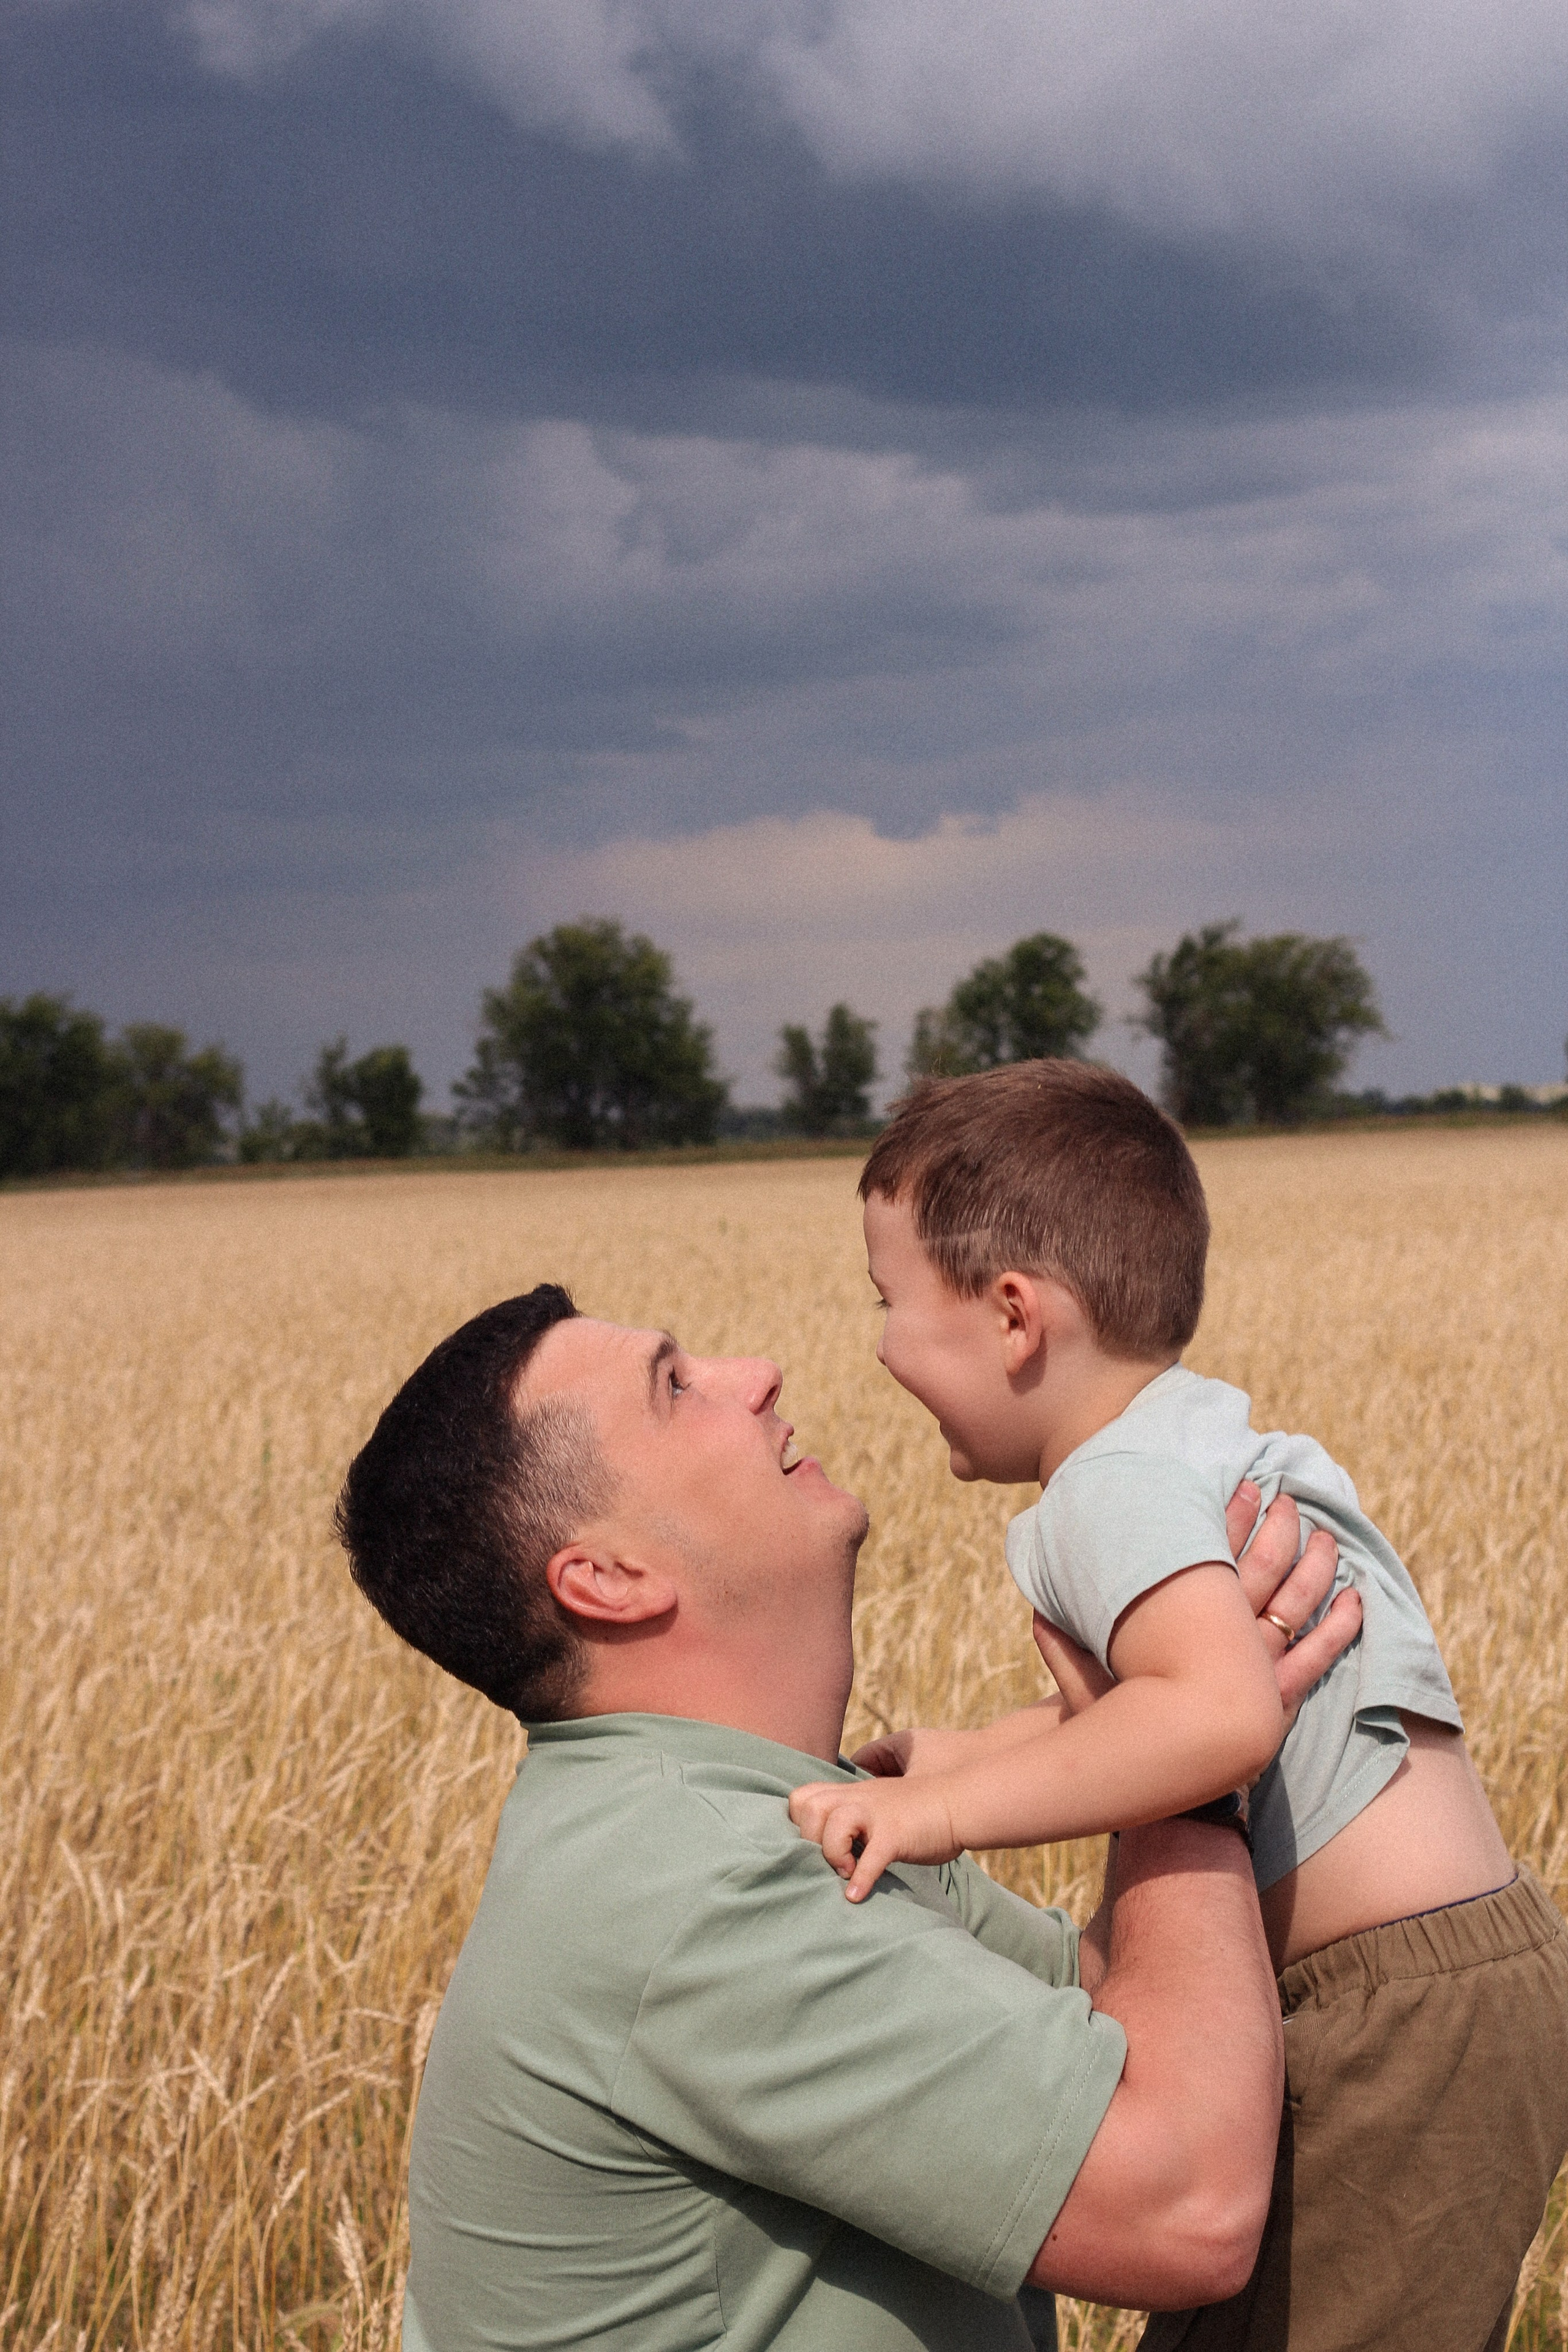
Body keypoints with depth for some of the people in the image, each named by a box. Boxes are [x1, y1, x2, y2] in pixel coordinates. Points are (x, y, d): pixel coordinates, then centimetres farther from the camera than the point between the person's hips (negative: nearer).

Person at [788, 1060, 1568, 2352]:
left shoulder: (1113, 1488, -18)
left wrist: (947, 1810, -33)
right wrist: (981, 1752, 19)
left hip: (1412, 2028, -11)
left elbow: (1221, 1716, -36)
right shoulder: (1198, 1432, 14)